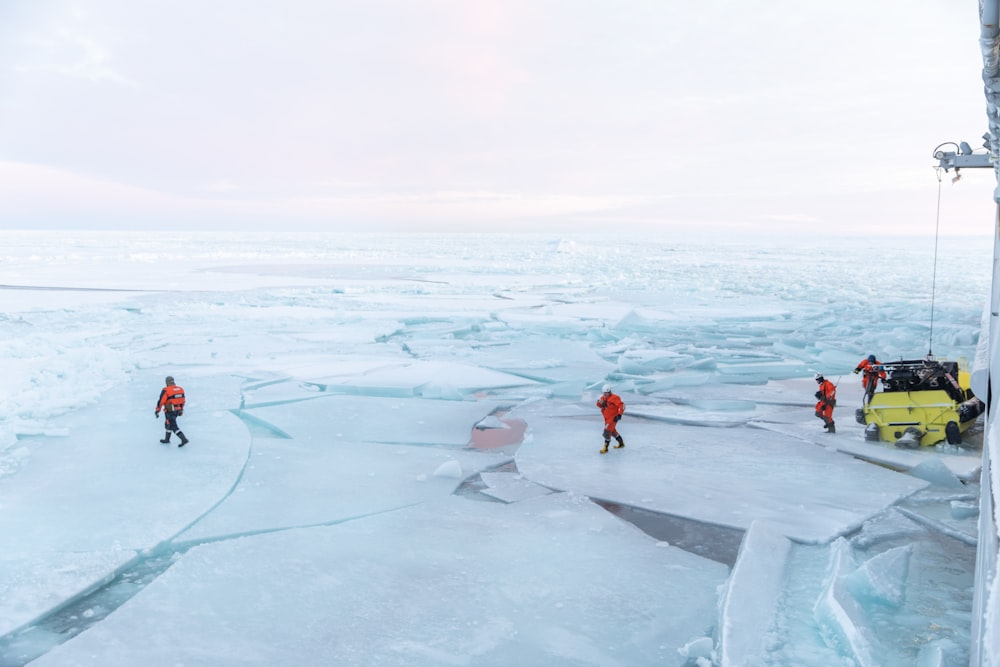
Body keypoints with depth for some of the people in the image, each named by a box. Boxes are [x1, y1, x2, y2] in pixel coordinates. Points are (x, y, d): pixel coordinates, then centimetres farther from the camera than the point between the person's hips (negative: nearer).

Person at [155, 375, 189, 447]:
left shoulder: (165, 390, -16)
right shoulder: (180, 389, 4)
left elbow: (161, 401, -14)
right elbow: (182, 400, 12)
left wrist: (157, 411, -3)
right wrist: (181, 410, 23)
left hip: (169, 411, -7)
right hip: (177, 411, 7)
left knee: (173, 427, -4)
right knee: (168, 424, 24)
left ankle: (184, 439, -16)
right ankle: (167, 439, 35)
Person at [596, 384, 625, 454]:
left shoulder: (614, 398, -19)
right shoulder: (603, 398, 6)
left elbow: (621, 405, -26)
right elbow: (599, 405, 8)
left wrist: (619, 415, -34)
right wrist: (600, 402, -17)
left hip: (613, 418, -9)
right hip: (607, 418, 10)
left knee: (607, 432, -15)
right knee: (612, 431, 24)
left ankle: (605, 448, -8)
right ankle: (621, 443, 43)